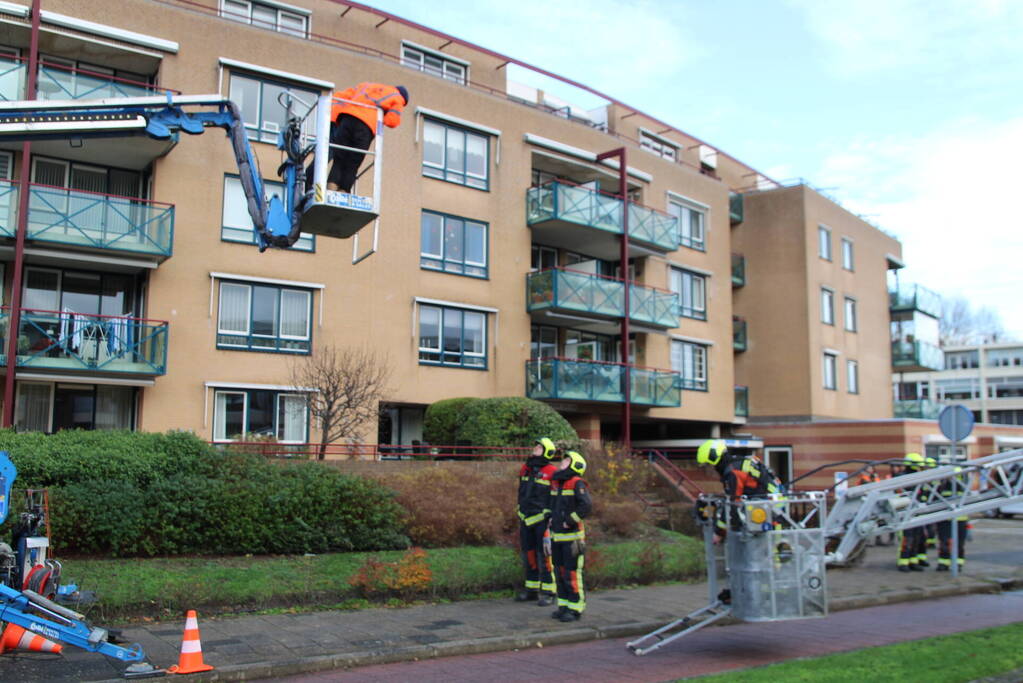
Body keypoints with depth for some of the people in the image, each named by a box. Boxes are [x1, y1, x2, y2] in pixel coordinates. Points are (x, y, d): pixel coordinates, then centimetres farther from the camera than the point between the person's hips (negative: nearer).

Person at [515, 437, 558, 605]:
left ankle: (548, 592, 2)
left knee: (544, 555, -5)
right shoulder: (526, 469, 12)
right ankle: (532, 589, 23)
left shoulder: (552, 472, -9)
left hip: (543, 520, -7)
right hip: (526, 520, 7)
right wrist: (520, 515, 21)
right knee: (528, 555, 13)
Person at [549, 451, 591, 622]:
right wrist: (551, 519, 17)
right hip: (557, 537, 8)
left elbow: (586, 505, -25)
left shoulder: (577, 484, -12)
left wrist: (570, 521, -20)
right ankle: (563, 606, 23)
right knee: (559, 572, 13)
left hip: (572, 537, -8)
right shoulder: (557, 484, 13)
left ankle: (575, 608, 3)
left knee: (572, 573, -5)